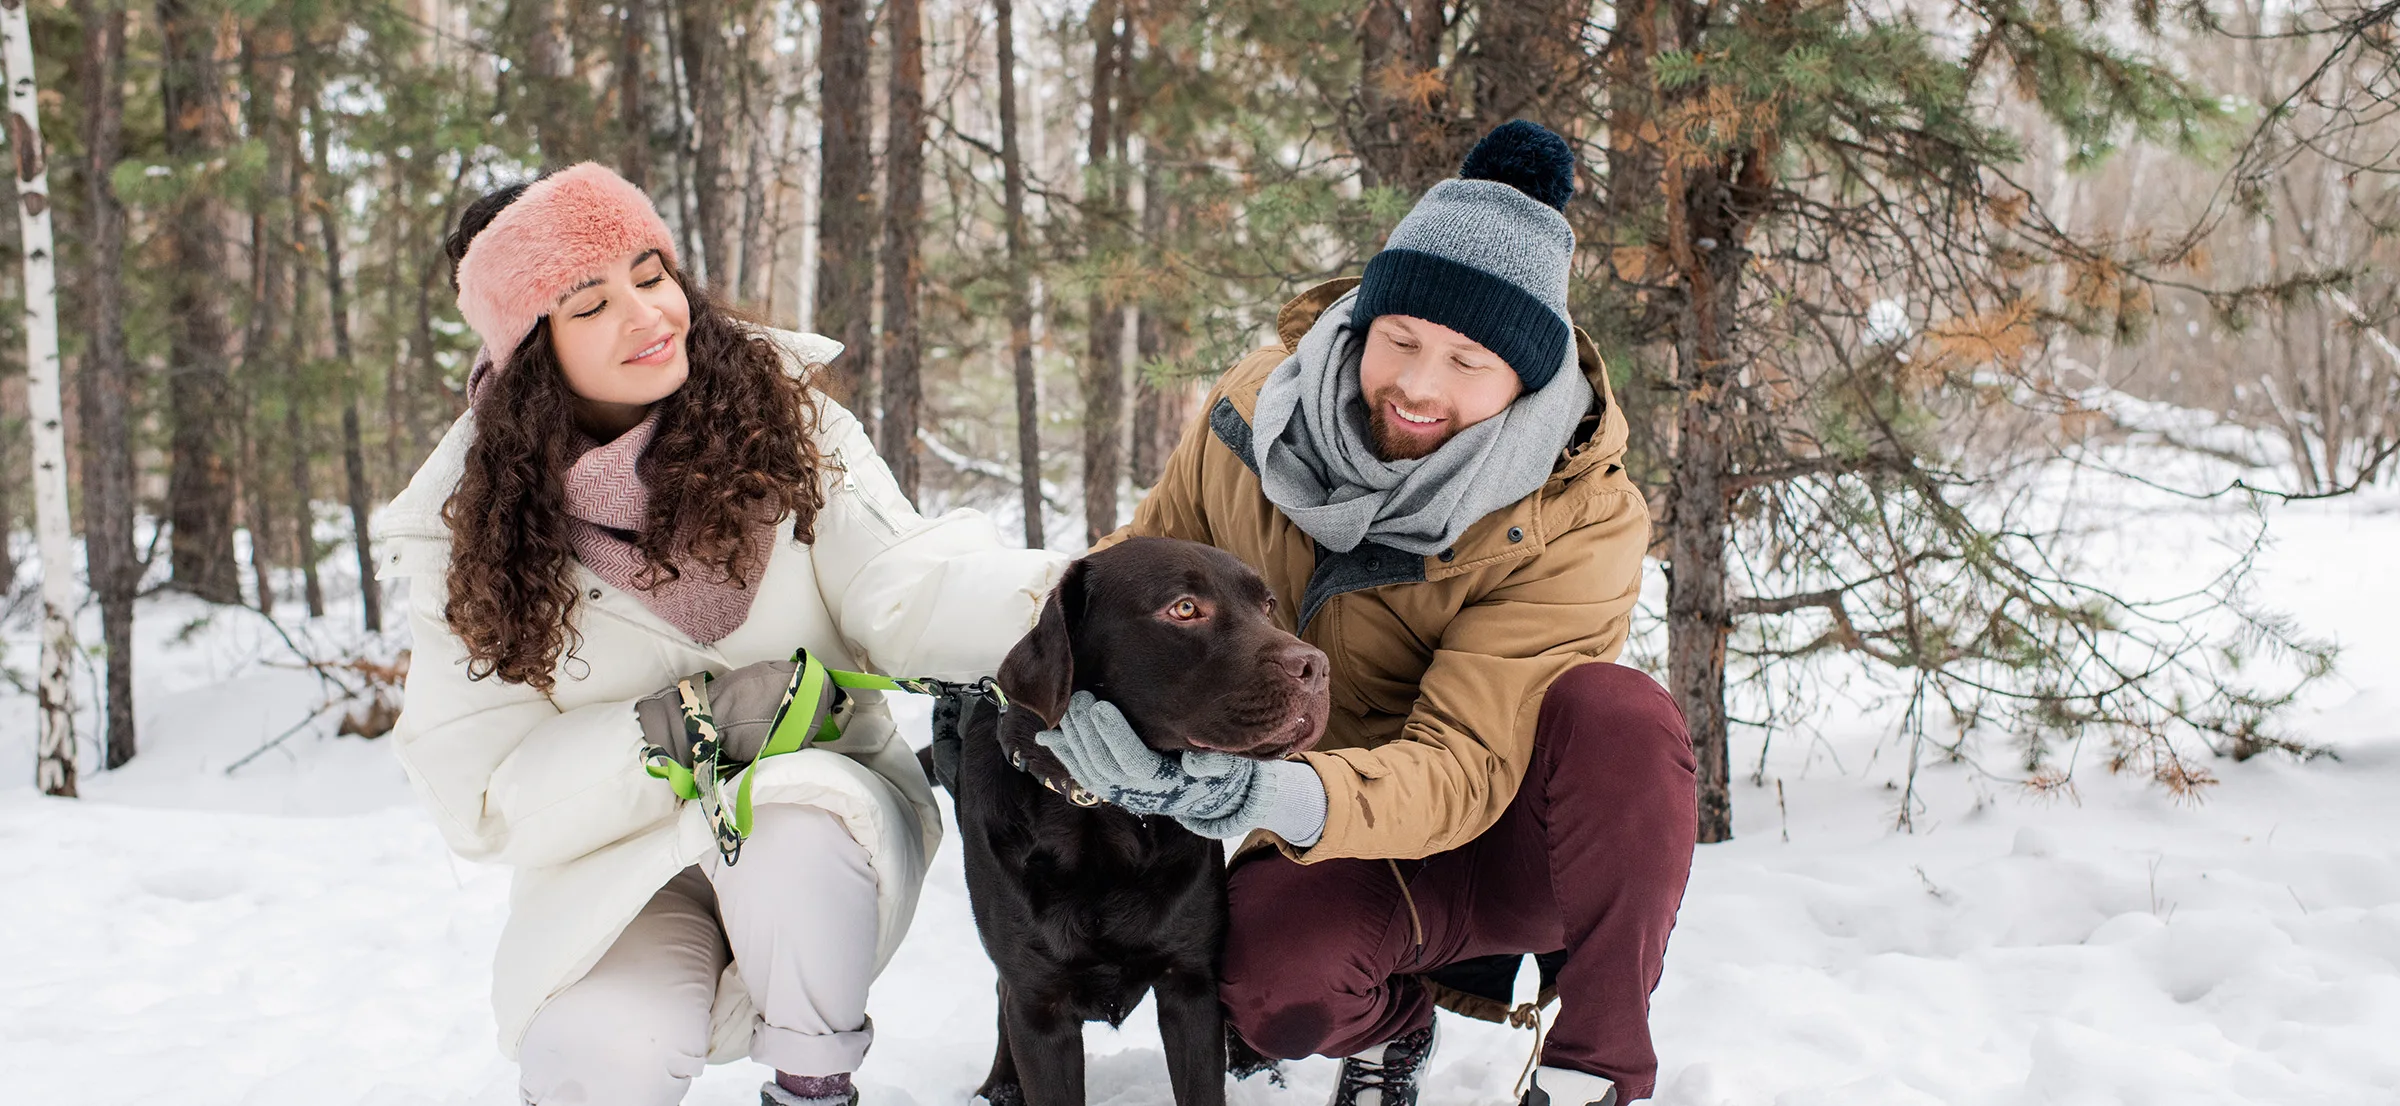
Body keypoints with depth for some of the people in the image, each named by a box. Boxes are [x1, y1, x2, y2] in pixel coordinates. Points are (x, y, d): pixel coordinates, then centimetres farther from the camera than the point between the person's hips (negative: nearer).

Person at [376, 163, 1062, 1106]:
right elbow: (478, 795, -11)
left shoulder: (783, 422, -5)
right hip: (618, 860, 0)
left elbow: (901, 589, -18)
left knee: (791, 835, -35)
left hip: (819, 814, 0)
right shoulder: (470, 537, -6)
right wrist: (676, 727, -25)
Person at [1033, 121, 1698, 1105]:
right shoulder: (1258, 406, -10)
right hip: (1337, 859, 2)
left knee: (1617, 713, -34)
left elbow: (1464, 765, -28)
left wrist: (1284, 795, -47)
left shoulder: (1575, 522, -21)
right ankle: (1390, 1021, 7)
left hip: (1513, 835, -1)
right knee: (1270, 982, -33)